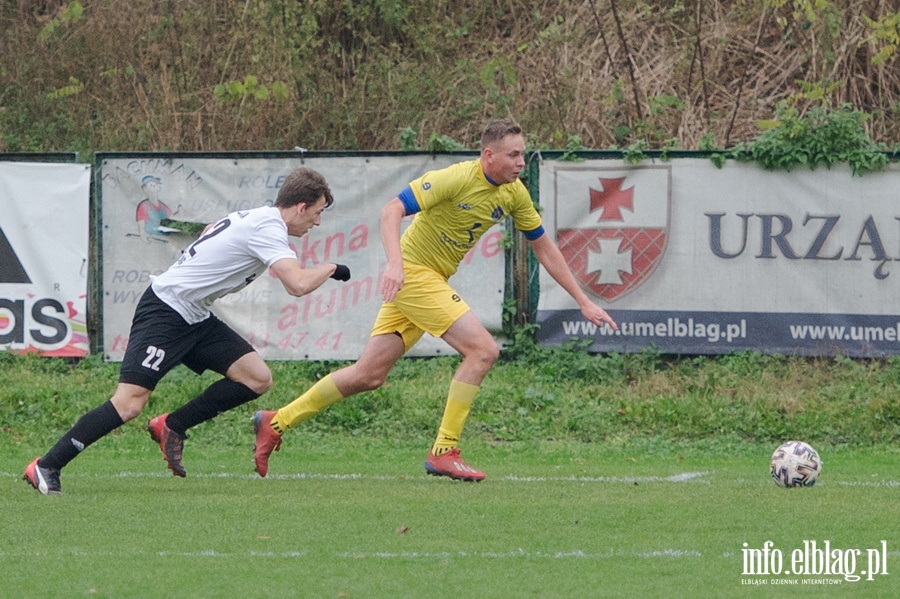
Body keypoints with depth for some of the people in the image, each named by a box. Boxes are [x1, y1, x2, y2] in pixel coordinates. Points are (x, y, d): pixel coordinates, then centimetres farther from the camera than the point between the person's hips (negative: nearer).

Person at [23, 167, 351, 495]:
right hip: (164, 311, -10)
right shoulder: (268, 228, -18)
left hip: (195, 319, 10)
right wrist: (330, 269, -12)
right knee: (128, 403, -18)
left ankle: (171, 427, 8)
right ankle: (46, 467, -12)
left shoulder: (255, 217, 11)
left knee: (258, 378, -1)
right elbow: (298, 284, -29)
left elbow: (210, 231, 32)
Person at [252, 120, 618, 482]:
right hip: (411, 273, -8)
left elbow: (544, 247, 14)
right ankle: (443, 452, -12)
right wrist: (395, 264, -39)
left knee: (368, 376, 8)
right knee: (483, 349, -17)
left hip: (434, 281, 8)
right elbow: (391, 210, -24)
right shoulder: (456, 178, -20)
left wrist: (583, 301, 13)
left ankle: (276, 422, 17)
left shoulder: (513, 193, 3)